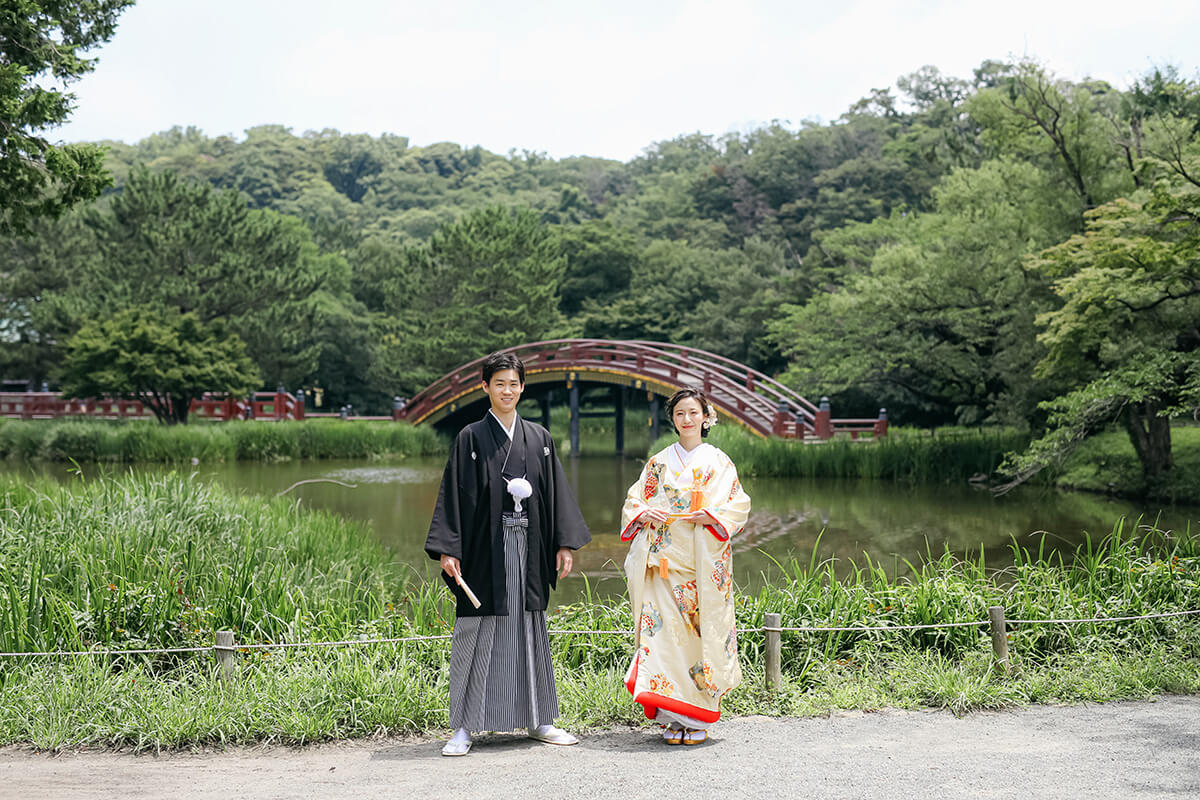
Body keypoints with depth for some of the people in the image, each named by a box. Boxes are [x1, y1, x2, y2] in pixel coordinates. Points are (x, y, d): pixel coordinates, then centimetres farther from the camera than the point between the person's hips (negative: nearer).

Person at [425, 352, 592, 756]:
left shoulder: (539, 438, 10)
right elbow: (454, 494, -5)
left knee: (529, 630, 11)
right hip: (484, 548, -3)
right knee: (476, 634, -2)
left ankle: (537, 719, 20)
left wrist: (564, 544, 4)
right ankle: (463, 727, 5)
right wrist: (447, 549, -13)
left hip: (528, 549, 4)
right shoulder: (471, 438, -1)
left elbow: (556, 492, 10)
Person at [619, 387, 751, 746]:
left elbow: (739, 504, 2)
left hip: (704, 560, -1)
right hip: (665, 558, 1)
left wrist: (712, 516, -16)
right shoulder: (658, 463, 14)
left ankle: (698, 718, 4)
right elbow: (633, 502, 12)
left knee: (703, 629, -4)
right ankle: (673, 717, -1)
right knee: (666, 630, -6)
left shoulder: (718, 461, 9)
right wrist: (644, 514, -9)